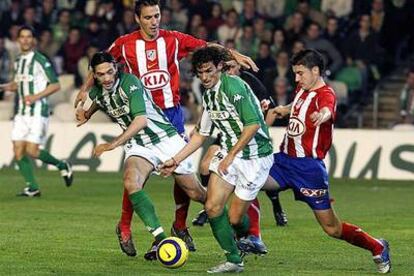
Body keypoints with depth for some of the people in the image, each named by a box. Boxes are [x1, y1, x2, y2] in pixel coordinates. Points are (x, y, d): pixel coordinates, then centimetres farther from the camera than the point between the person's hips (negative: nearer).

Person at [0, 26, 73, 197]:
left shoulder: (40, 61, -10)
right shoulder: (18, 61, 13)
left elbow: (56, 85, -10)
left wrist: (36, 96, -19)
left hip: (38, 112, -7)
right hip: (22, 112, 7)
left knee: (32, 151, -13)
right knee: (18, 151, -2)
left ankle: (62, 166, 11)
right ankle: (32, 188, 6)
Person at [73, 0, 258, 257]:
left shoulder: (174, 39, -1)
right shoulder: (125, 44, -2)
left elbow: (207, 47, -5)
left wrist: (235, 54, -17)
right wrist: (86, 89, 10)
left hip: (172, 112, 2)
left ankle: (180, 226, 15)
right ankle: (124, 227, 12)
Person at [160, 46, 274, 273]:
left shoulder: (234, 86, -18)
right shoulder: (208, 95, 9)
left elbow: (253, 125, -23)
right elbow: (201, 133, 21)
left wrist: (230, 156, -20)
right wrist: (176, 160, 18)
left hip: (255, 156, -8)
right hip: (228, 152, 8)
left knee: (234, 218, -3)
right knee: (212, 206, -8)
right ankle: (233, 261, 4)